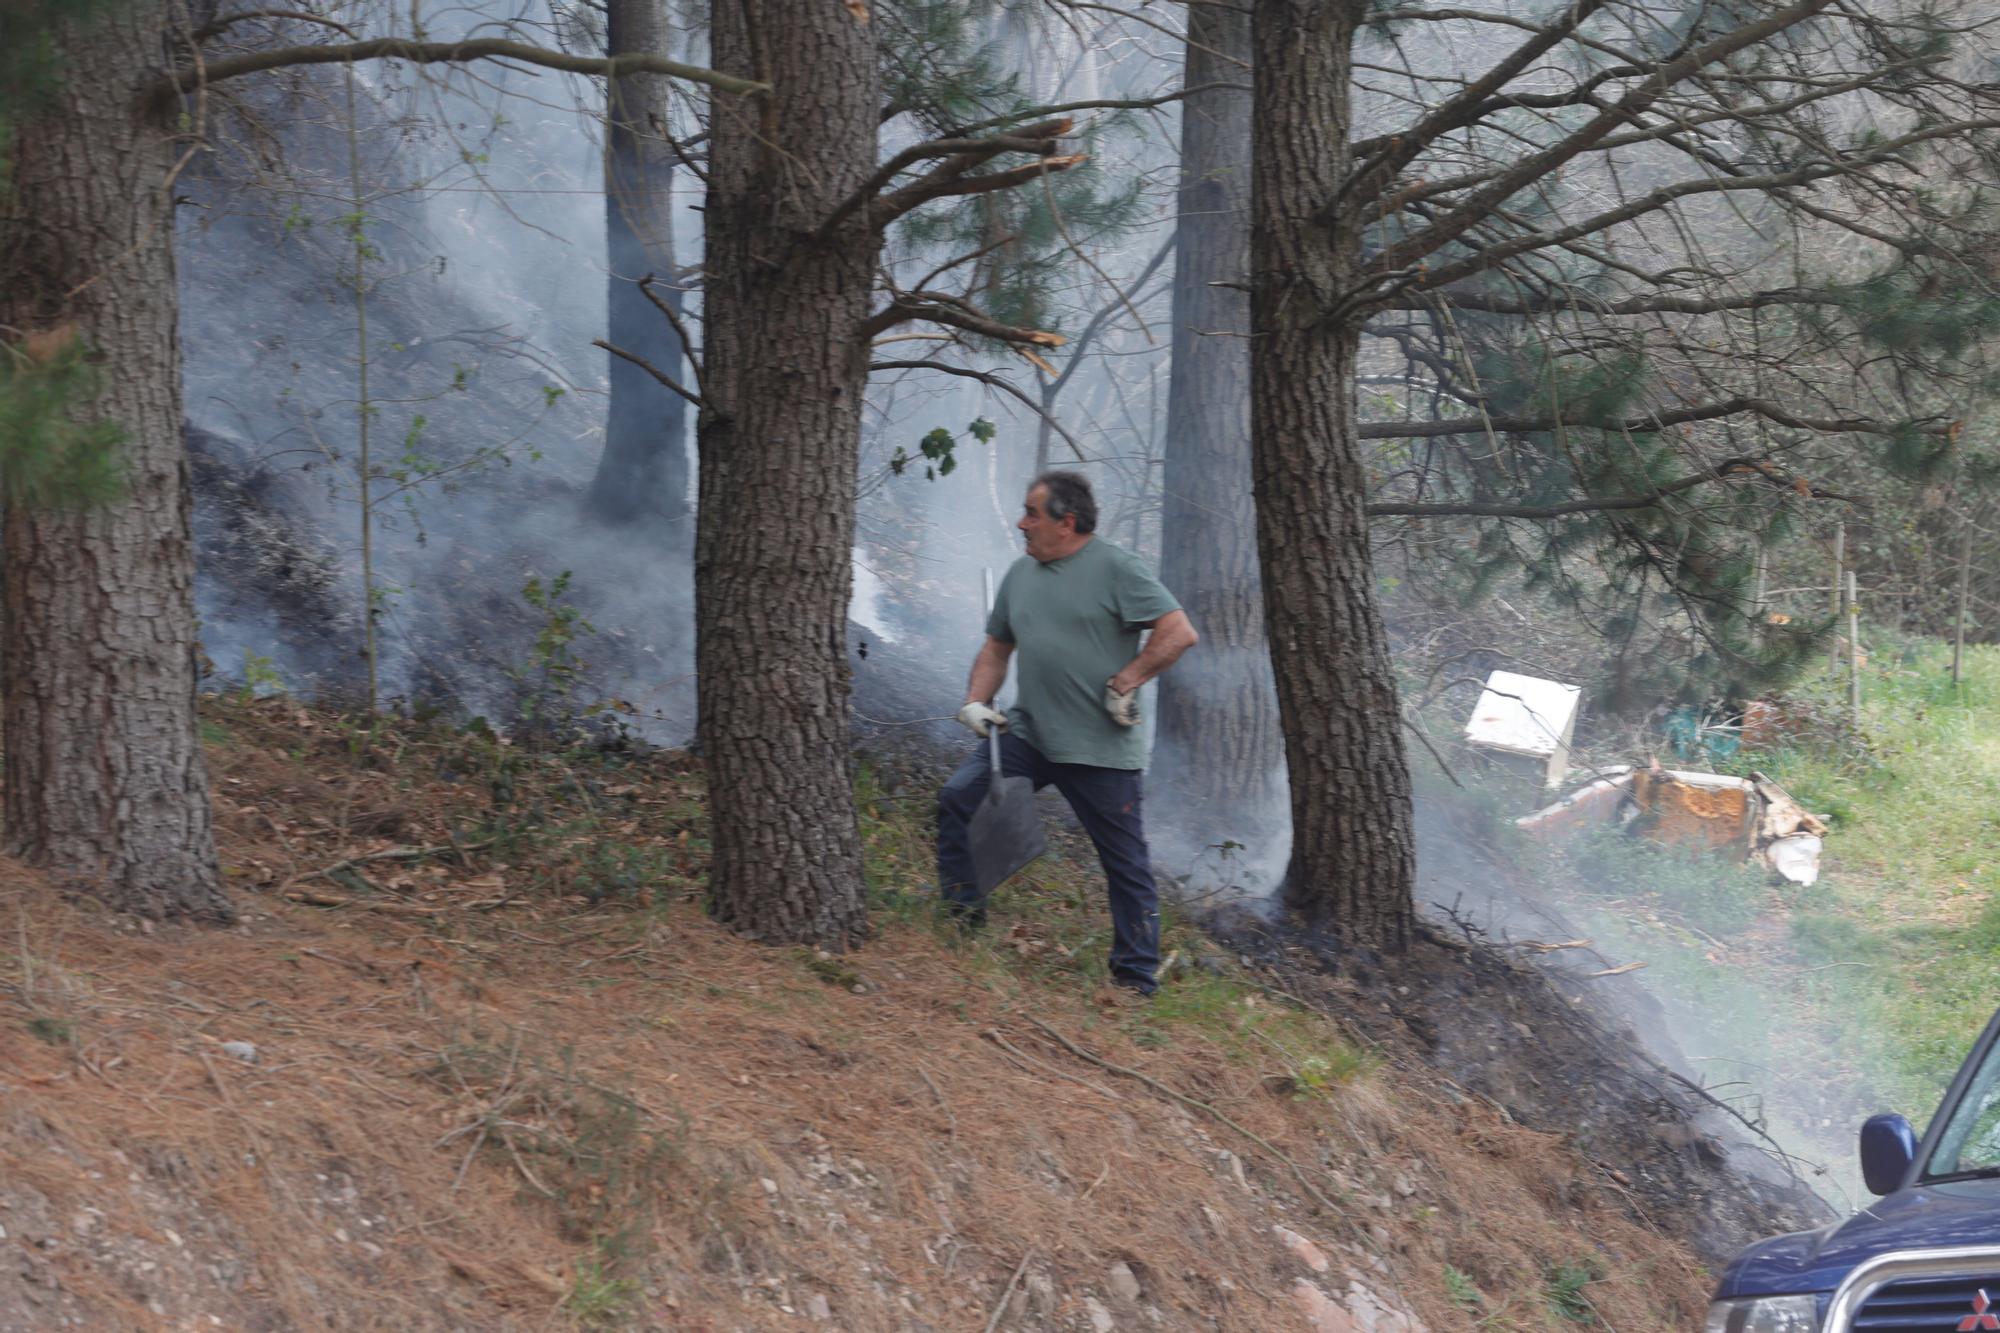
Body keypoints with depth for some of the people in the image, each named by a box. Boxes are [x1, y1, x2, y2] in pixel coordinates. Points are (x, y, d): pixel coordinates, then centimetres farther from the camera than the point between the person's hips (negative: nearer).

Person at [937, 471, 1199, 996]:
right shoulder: (1021, 573, 13)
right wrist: (975, 701, 6)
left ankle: (1136, 980, 9)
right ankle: (962, 912, -1)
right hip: (1026, 734, 6)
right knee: (958, 797, -11)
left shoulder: (1115, 569, -8)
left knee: (1126, 863, 1)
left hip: (1101, 749, -6)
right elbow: (997, 647, 23)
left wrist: (1123, 683, -15)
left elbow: (1179, 633, -13)